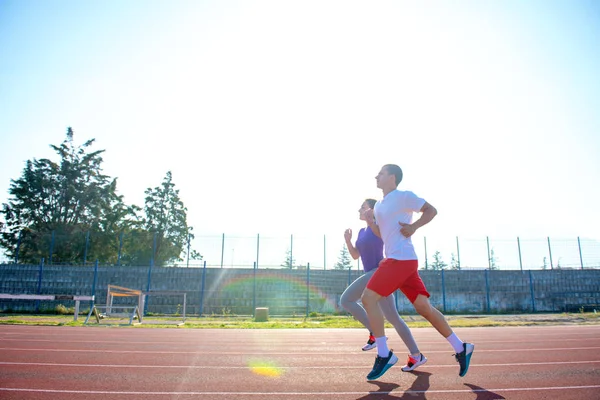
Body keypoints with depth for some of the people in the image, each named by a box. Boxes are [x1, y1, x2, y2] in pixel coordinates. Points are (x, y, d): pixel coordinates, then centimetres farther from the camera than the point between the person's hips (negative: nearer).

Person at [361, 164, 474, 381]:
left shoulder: (403, 196, -4)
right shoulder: (379, 205, 20)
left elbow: (431, 210, -2)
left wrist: (413, 227, -14)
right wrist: (370, 221, 7)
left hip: (402, 259, -9)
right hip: (395, 260, 9)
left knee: (368, 298, -13)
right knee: (424, 307, 9)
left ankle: (384, 355, -6)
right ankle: (461, 348, 18)